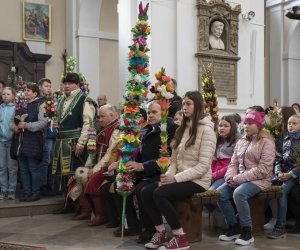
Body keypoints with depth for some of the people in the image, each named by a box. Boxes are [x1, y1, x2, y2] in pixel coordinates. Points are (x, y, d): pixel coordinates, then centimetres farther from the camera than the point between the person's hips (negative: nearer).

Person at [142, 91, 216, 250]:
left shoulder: (206, 130, -11)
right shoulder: (183, 128, 15)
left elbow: (203, 166, -18)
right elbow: (174, 159, 13)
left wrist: (176, 178, -22)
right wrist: (169, 175, -8)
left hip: (197, 181, -8)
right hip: (180, 178, 8)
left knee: (160, 194, -27)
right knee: (146, 192, -10)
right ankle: (161, 233, 3)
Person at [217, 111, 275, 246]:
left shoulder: (266, 142, -7)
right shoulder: (241, 141, 15)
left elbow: (263, 170, -17)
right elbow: (234, 163, 12)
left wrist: (239, 178, -20)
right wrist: (230, 177, -11)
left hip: (259, 179, -7)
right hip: (240, 179, 7)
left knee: (238, 194, -34)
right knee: (219, 194, -16)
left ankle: (247, 232, -19)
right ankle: (233, 228, -1)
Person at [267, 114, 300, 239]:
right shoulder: (285, 140, 17)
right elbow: (279, 158, 13)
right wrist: (279, 172, -4)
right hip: (283, 173, 6)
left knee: (282, 191, -27)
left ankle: (280, 227, -25)